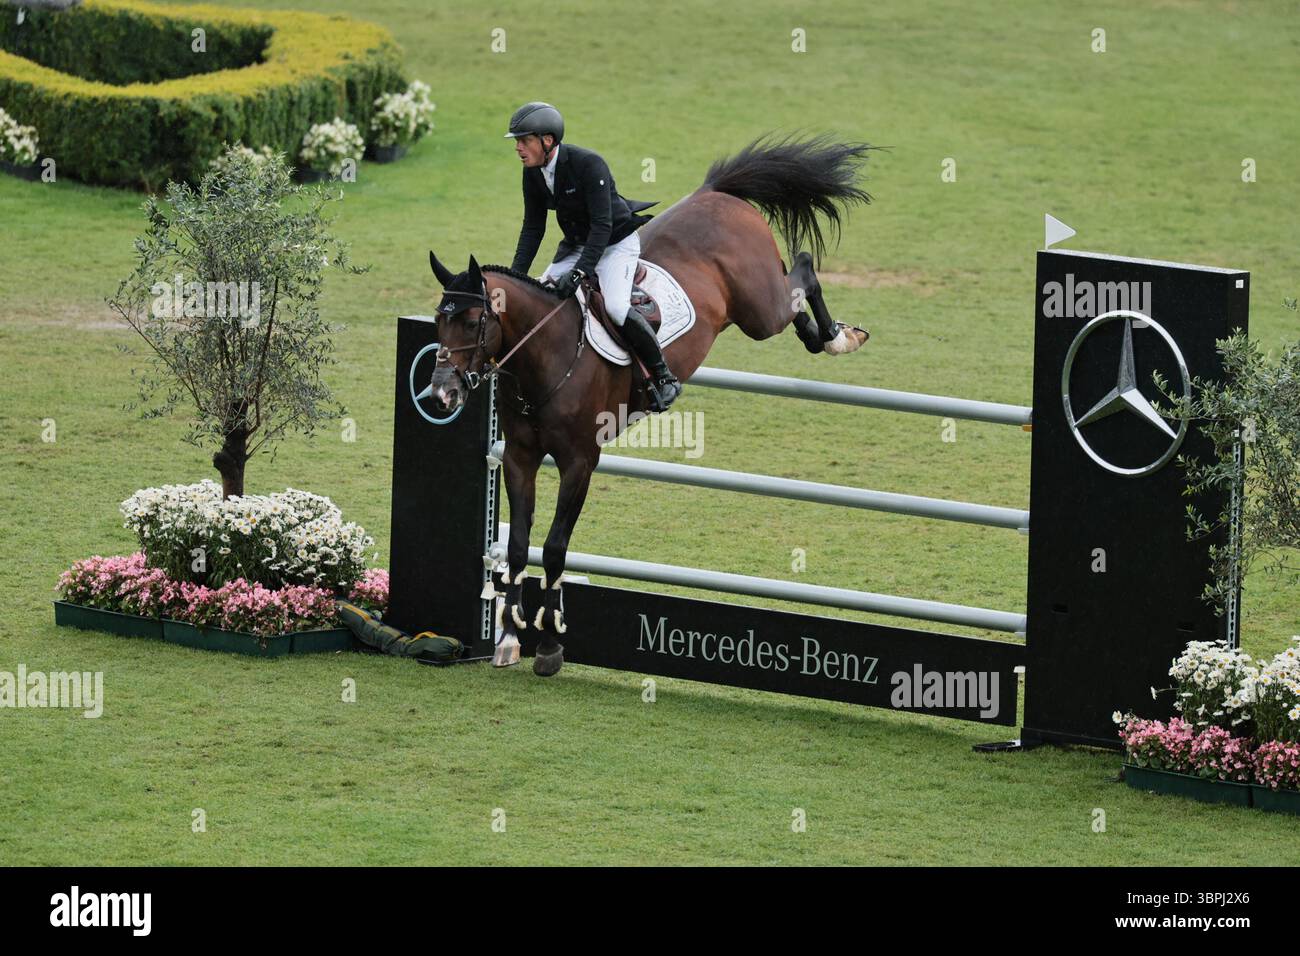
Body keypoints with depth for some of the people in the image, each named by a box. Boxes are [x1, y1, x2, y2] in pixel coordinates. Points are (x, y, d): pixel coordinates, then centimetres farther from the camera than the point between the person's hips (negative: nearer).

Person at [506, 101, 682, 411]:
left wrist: (580, 272, -39)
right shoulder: (533, 173, -7)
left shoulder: (588, 164, -29)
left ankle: (664, 377, -12)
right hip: (576, 244, 8)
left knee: (616, 306, -26)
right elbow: (533, 228, 1)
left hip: (616, 242, -8)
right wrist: (515, 275, -9)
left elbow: (602, 226, -32)